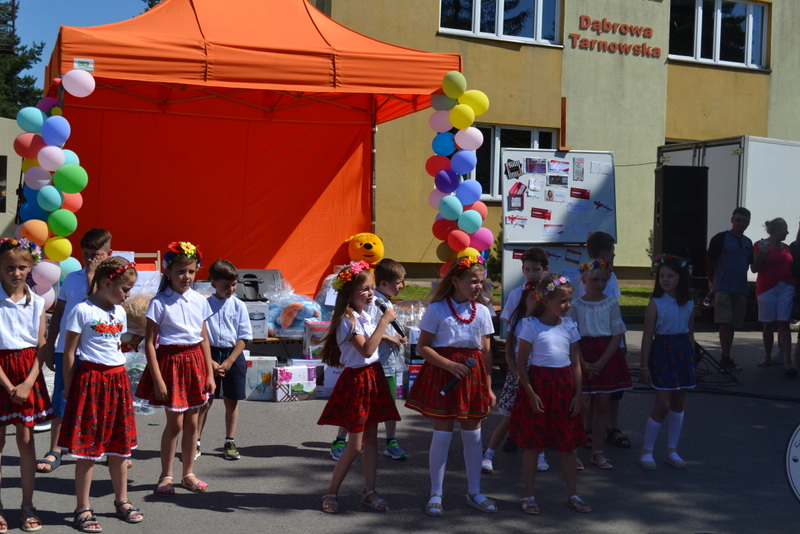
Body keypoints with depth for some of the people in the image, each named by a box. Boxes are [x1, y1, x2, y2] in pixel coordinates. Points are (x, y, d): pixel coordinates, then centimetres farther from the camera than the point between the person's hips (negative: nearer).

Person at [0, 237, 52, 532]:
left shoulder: (37, 302, 2)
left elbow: (40, 348, 2)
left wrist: (28, 383, -10)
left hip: (28, 373, 2)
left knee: (26, 439, 6)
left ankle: (27, 505, 16)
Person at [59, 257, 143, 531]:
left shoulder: (120, 312, 11)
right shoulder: (82, 311, -10)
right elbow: (69, 352, -8)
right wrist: (70, 390, -8)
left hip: (117, 380, 6)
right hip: (90, 379, -6)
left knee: (120, 446, 13)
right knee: (87, 448, -1)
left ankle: (121, 501, 26)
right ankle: (83, 509, 9)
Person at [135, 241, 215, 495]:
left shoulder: (199, 301, 4)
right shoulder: (159, 303, -10)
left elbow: (204, 339, 10)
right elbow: (149, 343, -10)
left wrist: (210, 374, 7)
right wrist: (157, 379, -14)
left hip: (195, 361, 5)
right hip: (170, 360, -5)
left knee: (192, 421, 10)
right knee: (175, 421, -1)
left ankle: (188, 473, 23)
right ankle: (166, 476, 14)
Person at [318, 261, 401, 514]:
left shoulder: (366, 315, 9)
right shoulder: (348, 319, -17)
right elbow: (366, 350, -27)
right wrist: (384, 322, -25)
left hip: (373, 376, 8)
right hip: (357, 380, -8)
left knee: (371, 438, 10)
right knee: (356, 444, -4)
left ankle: (369, 492, 18)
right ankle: (331, 493, 10)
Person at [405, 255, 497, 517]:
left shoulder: (482, 311, 6)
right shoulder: (437, 309, -6)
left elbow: (486, 352, 8)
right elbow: (422, 347, -7)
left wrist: (488, 387, 5)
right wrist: (450, 365, -18)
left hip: (473, 376, 4)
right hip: (442, 375, -4)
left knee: (473, 435, 10)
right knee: (442, 434, 0)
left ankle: (474, 492, 23)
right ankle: (435, 495, 12)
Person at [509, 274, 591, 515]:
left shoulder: (569, 325, 5)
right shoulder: (532, 326, -7)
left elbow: (576, 363, 8)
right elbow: (521, 363, -7)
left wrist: (577, 395, 2)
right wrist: (531, 393, -12)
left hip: (564, 387, 4)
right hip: (538, 384, -4)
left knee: (567, 445, 10)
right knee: (533, 445, 4)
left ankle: (573, 495, 21)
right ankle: (529, 496, 15)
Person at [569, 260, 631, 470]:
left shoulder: (611, 305, 2)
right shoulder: (576, 305, -1)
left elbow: (617, 335, -2)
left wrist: (601, 363, -11)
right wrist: (583, 363, -14)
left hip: (607, 357, 2)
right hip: (583, 357, -2)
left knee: (602, 404, 6)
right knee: (584, 405, -5)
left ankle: (597, 451, 16)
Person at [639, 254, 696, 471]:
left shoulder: (689, 304, 5)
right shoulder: (655, 303, -8)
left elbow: (690, 334, 12)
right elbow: (647, 336, -8)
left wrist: (692, 360, 11)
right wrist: (644, 366, -10)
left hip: (683, 353, 5)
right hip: (662, 353, -5)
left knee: (679, 403, 9)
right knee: (662, 404, -6)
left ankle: (672, 451, 21)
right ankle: (646, 451, 8)